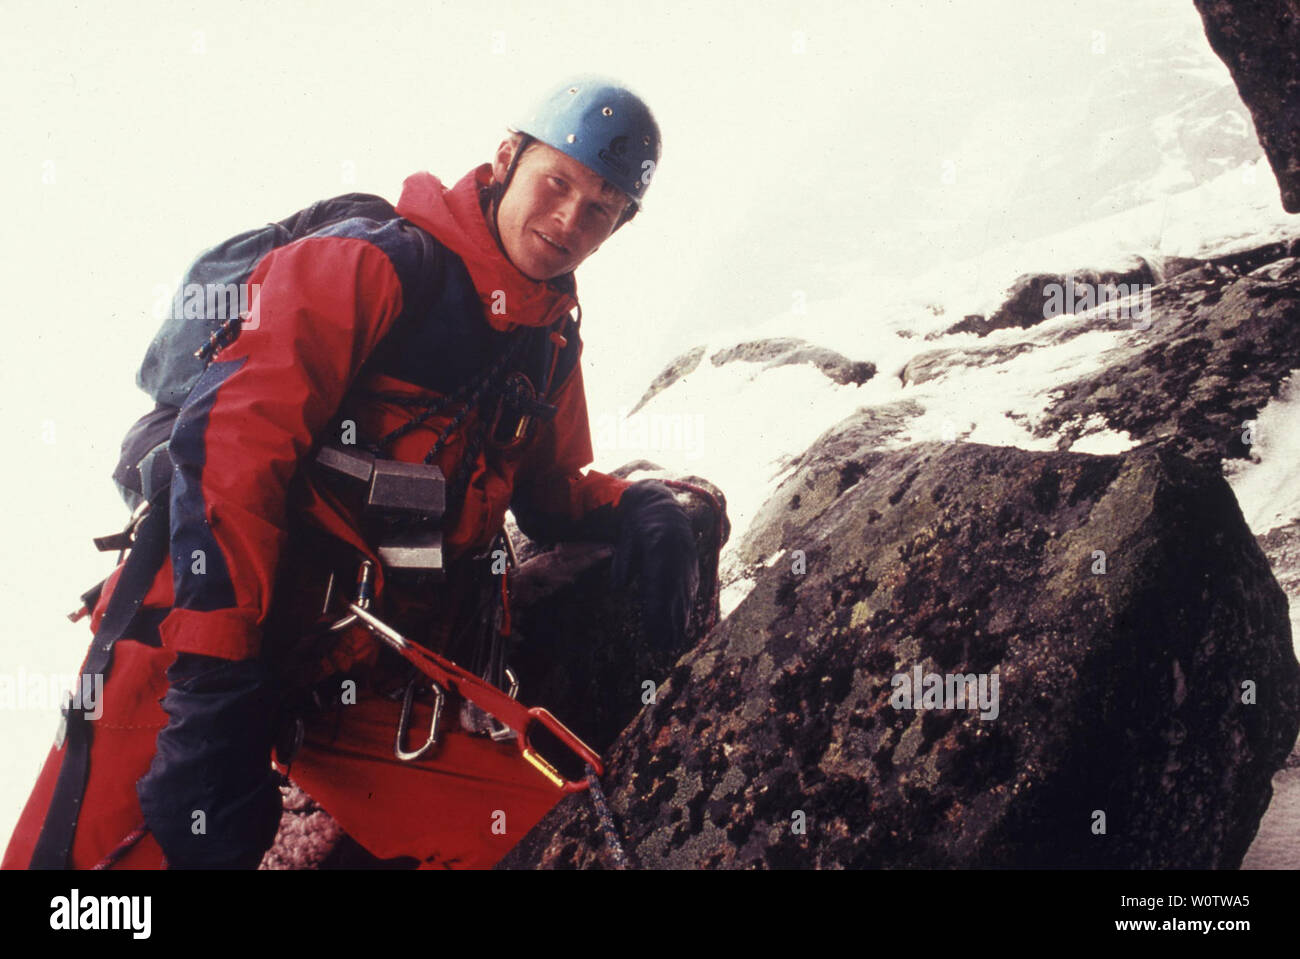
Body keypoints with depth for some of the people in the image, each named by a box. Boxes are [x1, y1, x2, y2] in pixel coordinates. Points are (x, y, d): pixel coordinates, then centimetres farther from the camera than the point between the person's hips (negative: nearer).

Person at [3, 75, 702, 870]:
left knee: (546, 831, -11)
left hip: (374, 686, 6)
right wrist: (217, 676, -24)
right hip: (207, 651, -6)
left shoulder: (553, 345, 15)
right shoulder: (374, 264, -8)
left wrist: (637, 509, 5)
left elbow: (551, 491, 29)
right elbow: (232, 442, -18)